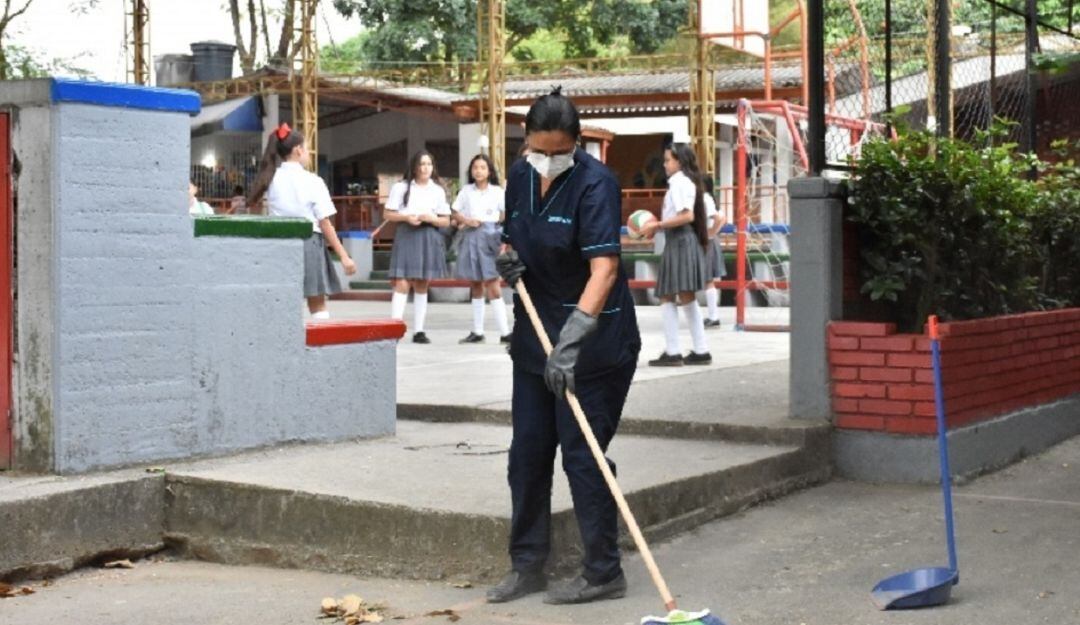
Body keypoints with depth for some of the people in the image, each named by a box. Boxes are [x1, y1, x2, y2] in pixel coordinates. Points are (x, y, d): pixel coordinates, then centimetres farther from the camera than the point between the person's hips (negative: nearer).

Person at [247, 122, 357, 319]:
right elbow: (325, 224, -8)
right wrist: (343, 256, -4)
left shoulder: (271, 179, 4)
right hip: (309, 243, -3)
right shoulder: (313, 181, -6)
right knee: (318, 306, 8)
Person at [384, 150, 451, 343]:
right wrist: (406, 217, -13)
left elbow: (446, 221, 9)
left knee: (422, 285, 8)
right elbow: (387, 214, 4)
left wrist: (431, 218, -10)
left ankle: (419, 331, 13)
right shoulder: (401, 187, 4)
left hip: (429, 238, 3)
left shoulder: (438, 190, 10)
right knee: (402, 283, -13)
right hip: (406, 236, -3)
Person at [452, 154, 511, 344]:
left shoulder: (497, 191, 3)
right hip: (470, 237, 3)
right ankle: (477, 331, 15)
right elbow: (455, 213, 13)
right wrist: (466, 220, -7)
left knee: (492, 285, -9)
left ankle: (505, 332, -10)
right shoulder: (466, 191, 11)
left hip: (490, 237, -3)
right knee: (475, 286, 9)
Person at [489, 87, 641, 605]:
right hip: (535, 336, 8)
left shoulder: (595, 184, -19)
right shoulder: (520, 177, 3)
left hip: (594, 344, -7)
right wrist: (508, 258, -4)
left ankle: (603, 573, 9)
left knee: (582, 455, -4)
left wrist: (572, 340, -40)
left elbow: (604, 269, -30)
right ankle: (527, 566, 24)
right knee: (527, 452, 11)